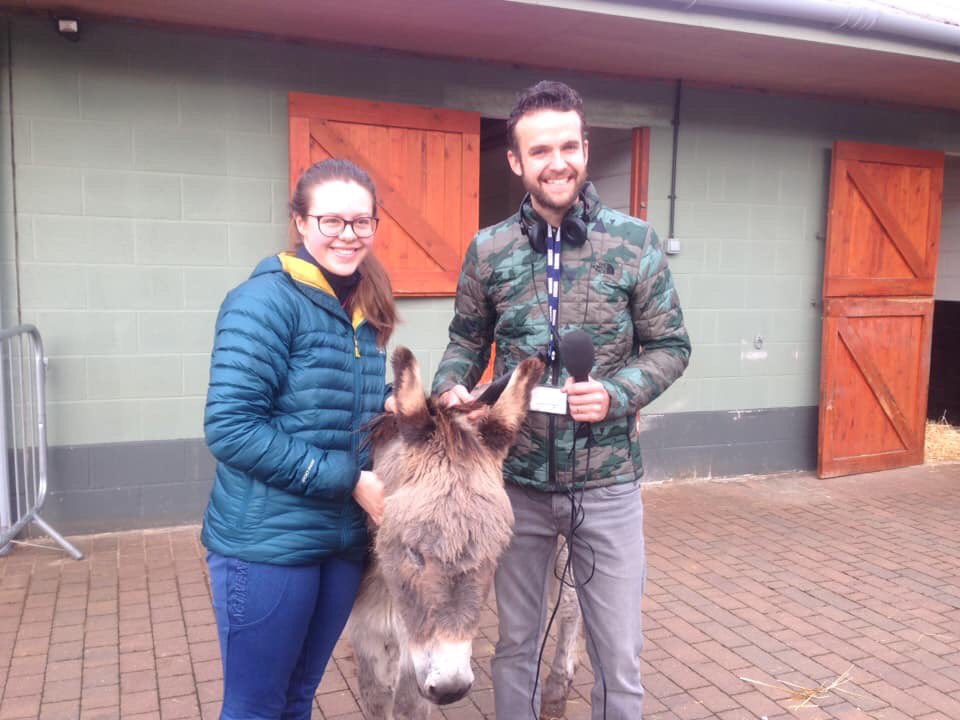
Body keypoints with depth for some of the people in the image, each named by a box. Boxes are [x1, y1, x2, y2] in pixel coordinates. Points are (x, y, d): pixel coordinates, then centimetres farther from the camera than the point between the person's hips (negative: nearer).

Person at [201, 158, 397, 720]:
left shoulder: (368, 312, 6)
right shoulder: (266, 300, -14)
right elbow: (230, 427, -21)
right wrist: (347, 479, -20)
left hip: (347, 541, 6)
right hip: (269, 542, -6)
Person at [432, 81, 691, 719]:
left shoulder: (633, 241, -6)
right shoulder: (488, 251, -1)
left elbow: (671, 346, -1)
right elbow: (468, 341, 9)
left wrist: (616, 393, -19)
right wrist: (451, 389, -12)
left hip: (607, 482, -1)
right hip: (518, 482, 2)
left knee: (619, 657, 12)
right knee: (516, 644, 19)